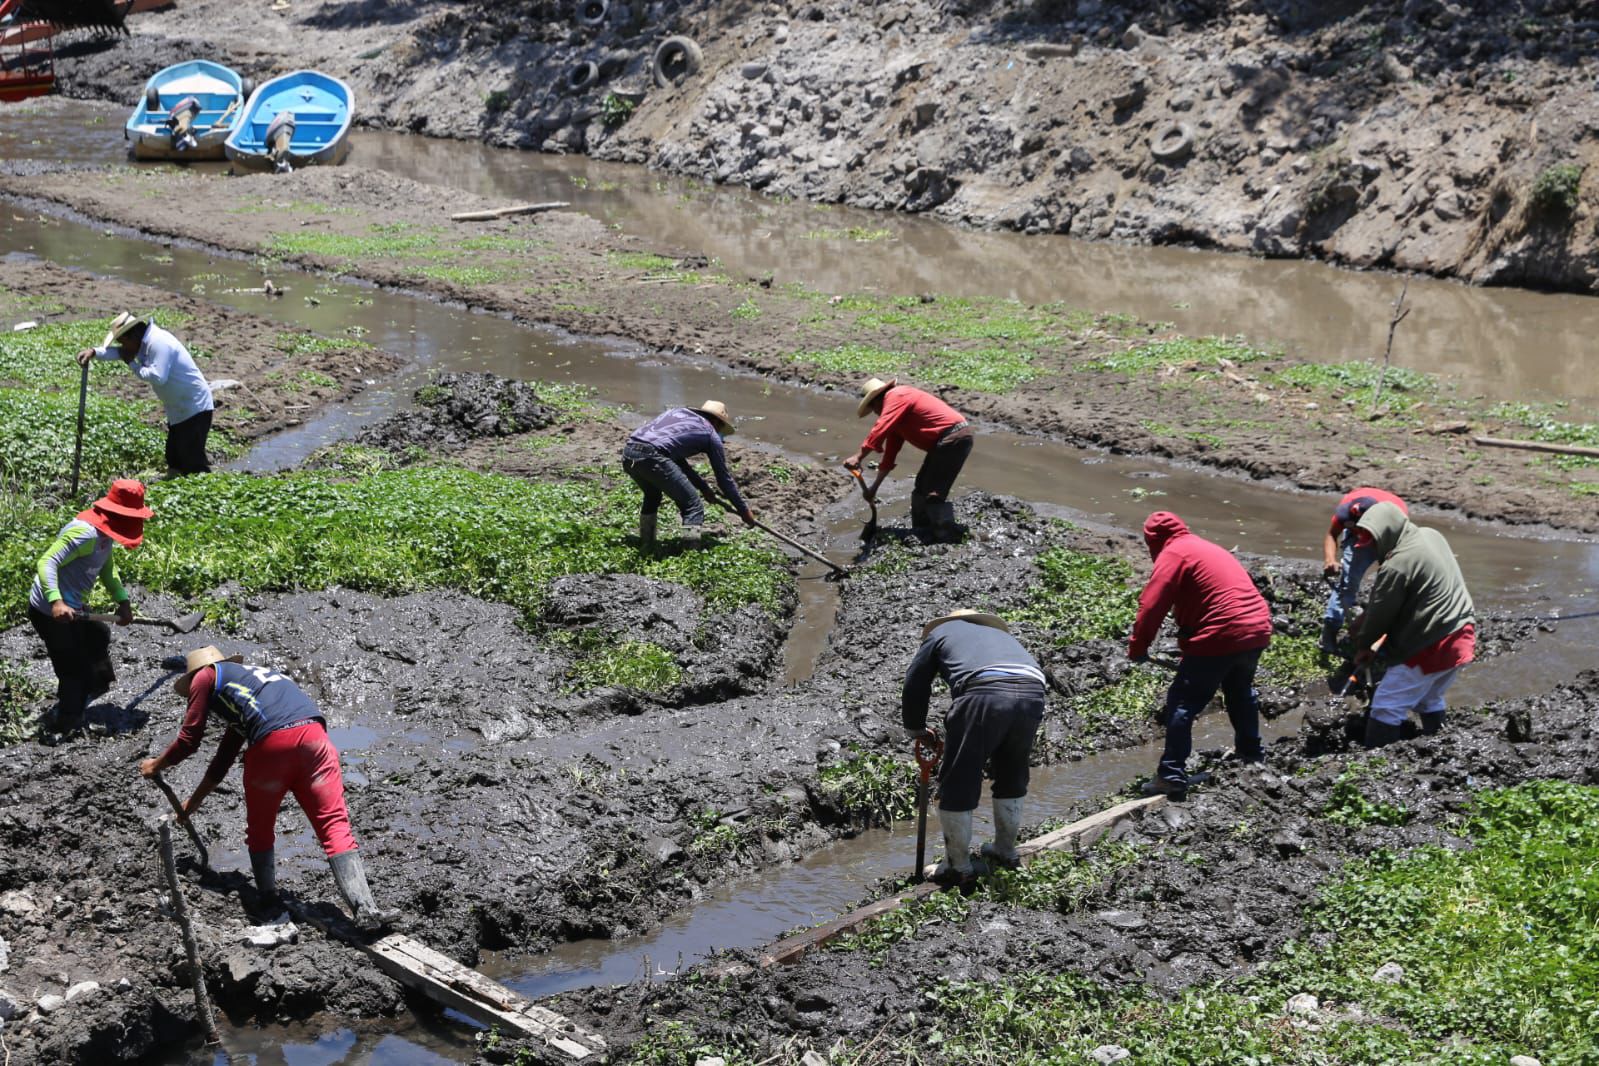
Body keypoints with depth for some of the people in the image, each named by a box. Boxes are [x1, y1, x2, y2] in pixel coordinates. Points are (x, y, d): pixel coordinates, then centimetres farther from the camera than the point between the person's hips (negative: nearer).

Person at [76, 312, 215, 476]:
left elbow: (158, 377, -29)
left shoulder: (159, 343, -22)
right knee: (174, 460, 15)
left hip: (195, 409, -10)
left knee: (193, 461, -12)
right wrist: (94, 352, -13)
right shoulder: (145, 342, 9)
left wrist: (132, 364, -16)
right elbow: (118, 352, 4)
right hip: (179, 410, 10)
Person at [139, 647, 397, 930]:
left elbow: (189, 741, 22)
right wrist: (195, 800, 57)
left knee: (259, 829, 19)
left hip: (272, 742, -5)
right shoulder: (246, 675, 41)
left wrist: (156, 765, 41)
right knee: (334, 824, -1)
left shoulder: (205, 676, 23)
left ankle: (269, 903, 22)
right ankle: (365, 909, -14)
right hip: (312, 734, 5)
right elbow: (225, 755, 49)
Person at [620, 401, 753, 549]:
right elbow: (723, 477, 22)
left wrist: (703, 487, 46)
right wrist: (744, 510, 33)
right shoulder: (710, 433, 17)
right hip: (652, 456, -7)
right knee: (693, 506, 3)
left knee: (652, 496, 34)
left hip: (628, 453, 7)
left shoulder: (678, 412, 34)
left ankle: (646, 547, 37)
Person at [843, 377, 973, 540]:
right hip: (945, 441, 11)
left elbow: (880, 429, -23)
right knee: (921, 489, 17)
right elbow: (890, 452, 26)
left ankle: (947, 537, -12)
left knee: (933, 493, -12)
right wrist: (874, 487, 27)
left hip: (954, 437, -11)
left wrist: (858, 457, -28)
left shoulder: (895, 397, -8)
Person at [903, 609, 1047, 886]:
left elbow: (914, 685, 25)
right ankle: (1005, 850, 38)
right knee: (1012, 777, 26)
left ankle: (958, 865, 14)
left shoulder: (942, 631, 30)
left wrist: (917, 729, 41)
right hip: (1033, 694, 5)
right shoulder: (1000, 634, 42)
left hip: (984, 693, -5)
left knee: (958, 783, 8)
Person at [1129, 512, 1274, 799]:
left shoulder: (1173, 553, -3)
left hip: (1221, 636, -8)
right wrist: (1190, 651, 31)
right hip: (1258, 629, 8)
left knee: (1182, 704, 0)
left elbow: (1152, 605, -12)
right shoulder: (1210, 548, 24)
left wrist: (1137, 648, -3)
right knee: (1240, 691, 32)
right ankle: (1251, 752, 47)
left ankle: (1172, 775, -4)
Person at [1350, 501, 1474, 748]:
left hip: (1430, 648, -9)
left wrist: (1364, 645, 7)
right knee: (1430, 700, 25)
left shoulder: (1397, 566, -20)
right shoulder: (1431, 535, 8)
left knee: (1387, 708, -3)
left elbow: (1380, 613, -10)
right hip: (1462, 637, 9)